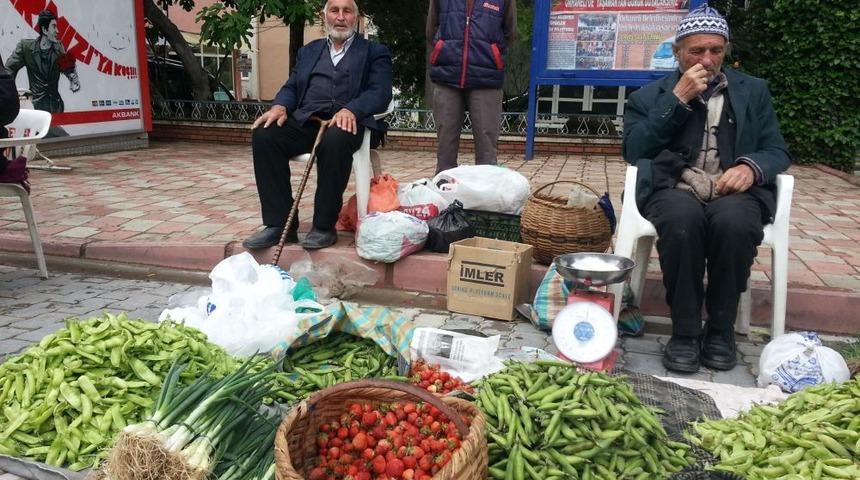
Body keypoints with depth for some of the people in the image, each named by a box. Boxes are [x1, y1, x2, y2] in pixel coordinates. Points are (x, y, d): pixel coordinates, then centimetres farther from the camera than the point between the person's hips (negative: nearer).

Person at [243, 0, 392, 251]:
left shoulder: (375, 52, 14)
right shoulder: (308, 51, 28)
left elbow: (380, 92, -2)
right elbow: (291, 87, 19)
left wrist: (351, 110, -22)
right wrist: (280, 106, -6)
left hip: (346, 123, -4)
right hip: (305, 121, 4)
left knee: (335, 140, -39)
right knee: (264, 135, -25)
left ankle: (324, 226, -25)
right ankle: (280, 224, -19)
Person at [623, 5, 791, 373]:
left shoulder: (753, 91, 20)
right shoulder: (649, 96, 16)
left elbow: (778, 152, 14)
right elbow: (633, 151, 1)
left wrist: (751, 167, -11)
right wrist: (678, 100, -4)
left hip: (733, 191, 1)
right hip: (673, 190, -1)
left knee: (734, 221, -35)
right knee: (682, 216, -37)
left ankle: (721, 329, -14)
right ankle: (685, 331, -20)